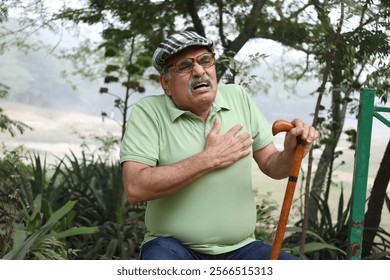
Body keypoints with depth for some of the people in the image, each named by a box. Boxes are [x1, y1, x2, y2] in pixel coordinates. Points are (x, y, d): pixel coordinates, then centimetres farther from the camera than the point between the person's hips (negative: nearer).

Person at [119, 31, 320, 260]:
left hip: (240, 248, 4)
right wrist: (209, 159, -17)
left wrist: (292, 152, -14)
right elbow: (135, 188, -20)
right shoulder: (148, 112, -7)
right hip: (173, 246, -4)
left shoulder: (238, 97, 7)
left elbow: (272, 166, 11)